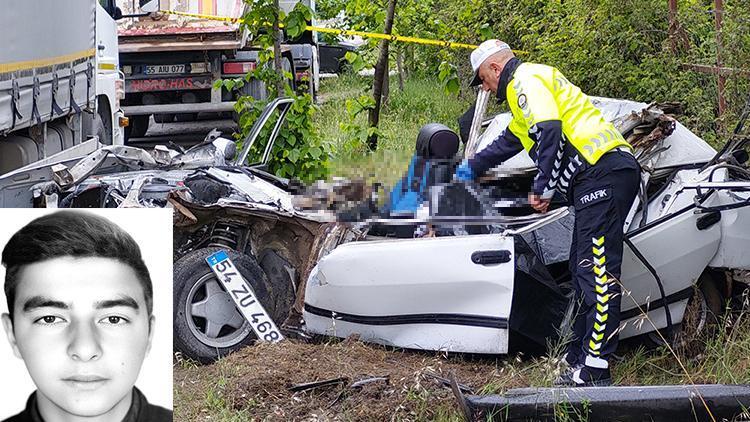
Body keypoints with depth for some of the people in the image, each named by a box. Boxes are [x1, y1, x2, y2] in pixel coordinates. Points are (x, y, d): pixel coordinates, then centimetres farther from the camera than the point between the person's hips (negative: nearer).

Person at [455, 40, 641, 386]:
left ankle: (594, 370, -18)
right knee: (583, 270, 10)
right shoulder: (528, 85, 33)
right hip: (603, 177, 11)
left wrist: (543, 187, -13)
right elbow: (510, 140, 49)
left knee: (597, 271, -14)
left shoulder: (526, 80, 0)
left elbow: (549, 131, -18)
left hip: (603, 173, -11)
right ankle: (580, 360, 12)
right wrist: (472, 169, 61)